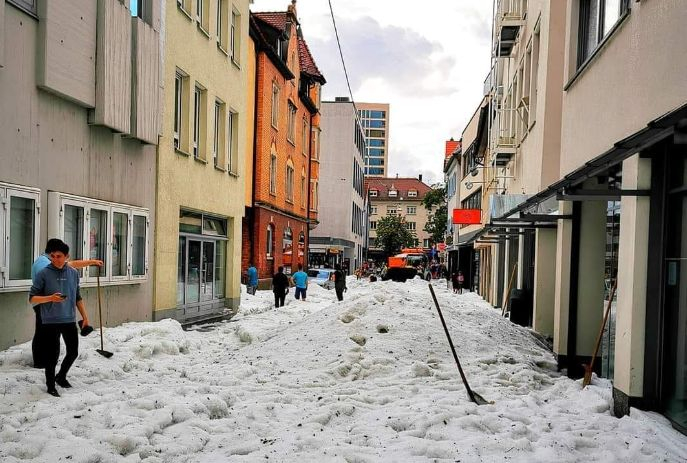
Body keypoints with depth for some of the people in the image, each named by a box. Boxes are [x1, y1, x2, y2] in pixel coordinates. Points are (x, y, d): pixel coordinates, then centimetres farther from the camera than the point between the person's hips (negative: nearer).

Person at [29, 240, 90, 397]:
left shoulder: (73, 273, 5)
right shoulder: (43, 274, -8)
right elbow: (32, 298, -6)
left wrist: (85, 317, 12)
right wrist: (50, 298, -22)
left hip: (70, 320, 4)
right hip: (50, 322, -4)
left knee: (73, 352, 12)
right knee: (52, 355, -1)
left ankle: (61, 377, 36)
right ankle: (51, 386, 17)